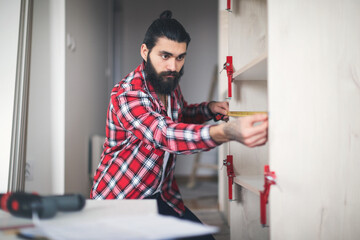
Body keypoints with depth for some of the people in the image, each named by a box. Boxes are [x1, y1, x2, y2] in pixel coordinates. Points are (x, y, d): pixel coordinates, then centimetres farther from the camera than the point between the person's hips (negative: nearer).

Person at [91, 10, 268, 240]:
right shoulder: (127, 95, -26)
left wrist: (208, 109, -2)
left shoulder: (170, 84, 0)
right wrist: (226, 132, -61)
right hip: (120, 200, -6)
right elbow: (164, 134, -44)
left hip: (161, 195, 7)